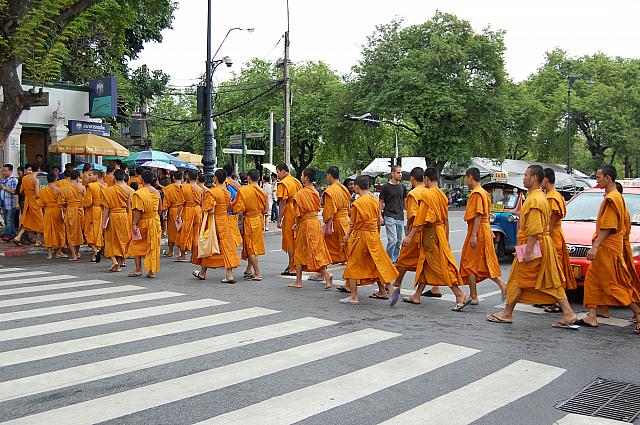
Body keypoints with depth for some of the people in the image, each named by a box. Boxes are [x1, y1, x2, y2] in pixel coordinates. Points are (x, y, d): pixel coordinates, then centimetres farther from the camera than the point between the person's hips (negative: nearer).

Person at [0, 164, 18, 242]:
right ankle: (13, 234, 17)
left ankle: (7, 234, -10)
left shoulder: (14, 180, -7)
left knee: (9, 220, -9)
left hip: (11, 204, -8)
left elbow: (14, 192, -17)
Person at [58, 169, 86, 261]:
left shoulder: (64, 188, -5)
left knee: (71, 233, 7)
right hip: (80, 211, 2)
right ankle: (77, 252, 29)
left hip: (70, 211, -2)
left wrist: (64, 212, 13)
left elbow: (62, 203, -3)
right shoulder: (82, 187, -3)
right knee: (79, 231, 17)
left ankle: (73, 255, 3)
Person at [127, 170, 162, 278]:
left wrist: (134, 224, -17)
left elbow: (138, 211, -19)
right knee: (153, 247, 7)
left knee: (136, 245, 9)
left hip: (143, 222, -5)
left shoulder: (139, 193, -14)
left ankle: (138, 269, 7)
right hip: (155, 222, 5)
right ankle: (152, 271, 8)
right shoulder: (157, 192, 4)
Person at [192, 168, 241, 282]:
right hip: (225, 222, 5)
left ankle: (202, 273, 24)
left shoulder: (211, 192, -15)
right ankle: (229, 275, -4)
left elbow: (210, 211, -21)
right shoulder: (227, 193, 5)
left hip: (214, 222, -5)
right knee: (227, 247, 3)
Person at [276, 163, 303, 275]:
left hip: (289, 214, -7)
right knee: (296, 240, 12)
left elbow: (283, 203, -16)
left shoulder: (283, 183, -11)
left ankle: (292, 268, 1)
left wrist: (279, 220, -14)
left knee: (289, 241, -1)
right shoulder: (297, 182, 13)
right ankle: (293, 265, 18)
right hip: (298, 213, 7)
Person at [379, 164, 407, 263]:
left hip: (400, 217, 5)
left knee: (399, 241, 8)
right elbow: (381, 202, 0)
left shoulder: (402, 187, 10)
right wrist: (380, 216, -7)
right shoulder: (385, 187, -3)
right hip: (389, 217, -5)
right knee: (393, 240, -13)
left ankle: (395, 260, 19)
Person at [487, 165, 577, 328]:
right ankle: (568, 314, 6)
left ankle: (507, 313, 11)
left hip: (534, 245, -10)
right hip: (545, 244, 10)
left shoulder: (534, 200, -17)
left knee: (518, 279, 1)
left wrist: (528, 251, -22)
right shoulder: (541, 197, 16)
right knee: (551, 281, 8)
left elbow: (533, 230, -23)